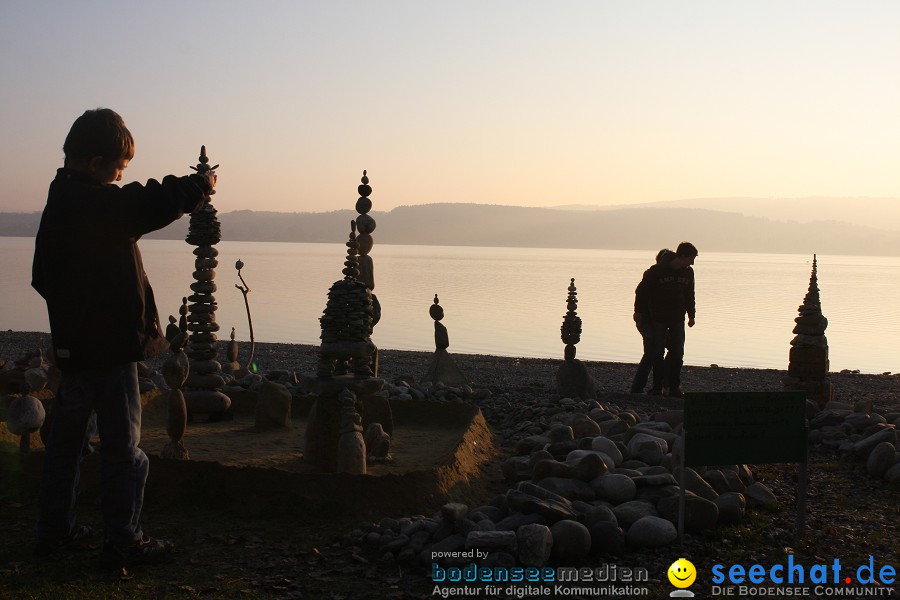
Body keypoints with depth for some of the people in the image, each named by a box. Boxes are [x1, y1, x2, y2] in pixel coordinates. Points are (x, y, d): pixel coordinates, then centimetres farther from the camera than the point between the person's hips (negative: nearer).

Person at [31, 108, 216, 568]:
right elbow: (154, 204, -23)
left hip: (73, 343, 9)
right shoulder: (97, 203, -18)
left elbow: (43, 278, 18)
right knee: (122, 444, 0)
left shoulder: (58, 203, 11)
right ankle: (122, 541, 7)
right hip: (110, 345, -9)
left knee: (65, 438, 17)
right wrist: (201, 184, -5)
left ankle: (54, 530, 27)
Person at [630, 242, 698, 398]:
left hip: (677, 320, 5)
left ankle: (674, 387, 11)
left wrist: (691, 314, 16)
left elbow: (689, 295, 18)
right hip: (657, 319, -5)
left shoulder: (688, 272, 5)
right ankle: (657, 387, 5)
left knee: (677, 353, 3)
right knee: (657, 353, -3)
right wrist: (638, 311, -7)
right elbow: (642, 290, -6)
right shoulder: (657, 270, -12)